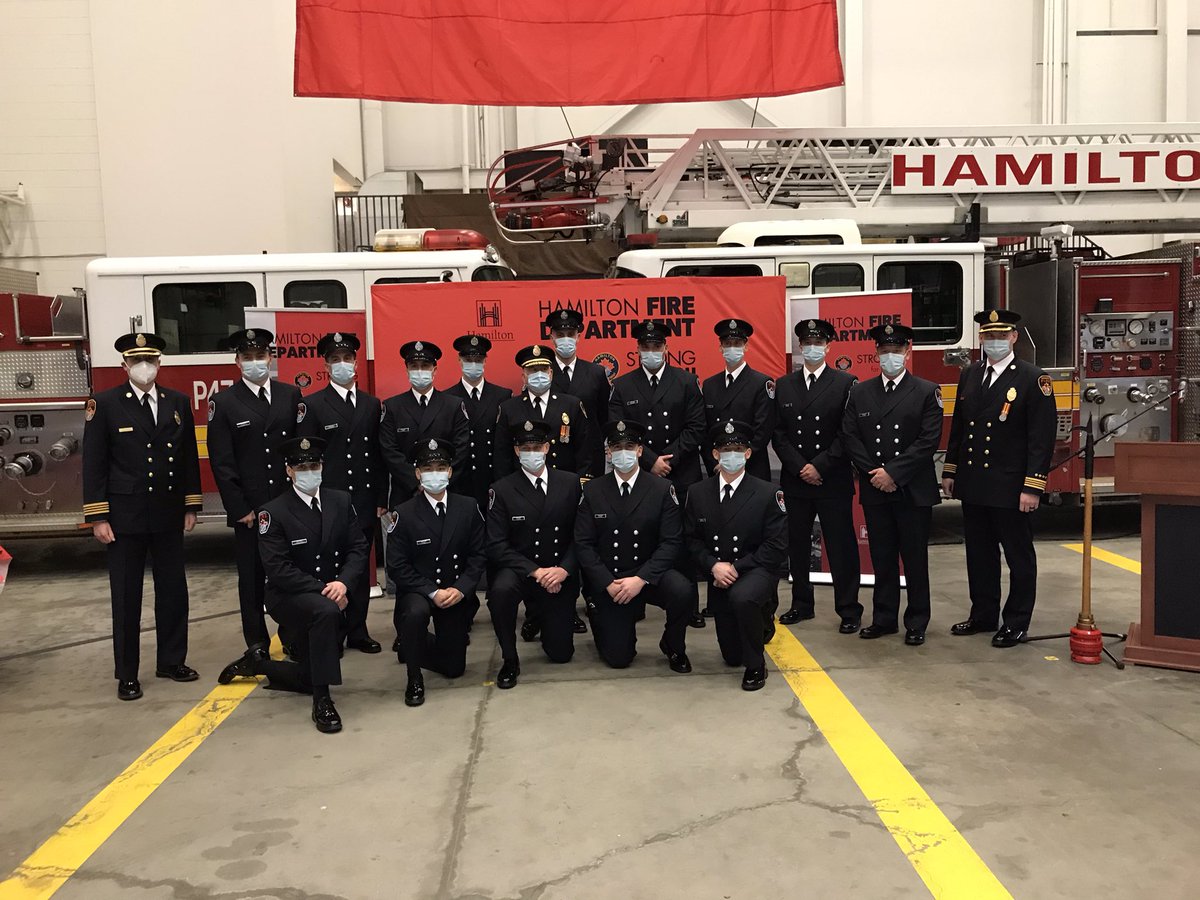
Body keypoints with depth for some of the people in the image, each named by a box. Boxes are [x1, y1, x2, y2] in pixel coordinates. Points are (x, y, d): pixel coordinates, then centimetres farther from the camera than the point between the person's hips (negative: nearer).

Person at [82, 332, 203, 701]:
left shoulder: (178, 402, 5)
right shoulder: (104, 404, -5)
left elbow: (189, 458, 9)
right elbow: (93, 463, -6)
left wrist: (191, 507, 7)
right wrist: (98, 517, -10)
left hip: (169, 516, 4)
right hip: (125, 516, -3)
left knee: (173, 591, 11)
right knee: (126, 597, 5)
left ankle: (171, 661, 25)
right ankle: (126, 674, 15)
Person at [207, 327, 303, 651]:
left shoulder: (291, 395, 7)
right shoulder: (223, 403, 0)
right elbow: (222, 463, -3)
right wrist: (241, 510, -8)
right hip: (249, 509, -2)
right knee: (252, 579, 7)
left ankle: (293, 641, 19)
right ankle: (257, 646, 17)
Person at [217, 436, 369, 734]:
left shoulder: (342, 500, 0)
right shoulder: (273, 512, -13)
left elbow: (358, 548, -2)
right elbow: (278, 569, -19)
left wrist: (344, 583, -21)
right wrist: (324, 590, -24)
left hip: (331, 597, 5)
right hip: (288, 597, -5)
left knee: (311, 678, 6)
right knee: (325, 612, -39)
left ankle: (258, 662, 34)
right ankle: (322, 701, -28)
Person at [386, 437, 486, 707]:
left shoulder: (468, 507, -2)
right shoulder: (403, 514, -11)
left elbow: (478, 554, -2)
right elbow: (397, 566, -12)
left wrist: (460, 589, -17)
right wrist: (432, 593, -21)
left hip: (456, 594, 3)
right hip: (417, 592, -3)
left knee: (453, 667, 6)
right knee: (415, 612, -40)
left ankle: (411, 647, 39)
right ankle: (414, 679, -14)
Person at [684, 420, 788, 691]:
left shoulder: (768, 494, -11)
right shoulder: (697, 493, -1)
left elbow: (775, 546, -14)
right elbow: (692, 539, 2)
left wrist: (737, 567, -20)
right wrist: (714, 566, -16)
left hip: (758, 570, -4)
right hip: (719, 576, 4)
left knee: (742, 597, -40)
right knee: (731, 656, 9)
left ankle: (756, 666, -15)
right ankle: (761, 619, 44)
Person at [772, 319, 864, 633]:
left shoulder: (846, 383, -1)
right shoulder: (784, 386, 8)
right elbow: (778, 434, 5)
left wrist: (819, 466, -13)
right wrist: (800, 468, -7)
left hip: (834, 481, -3)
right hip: (795, 481, 3)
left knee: (841, 546, 1)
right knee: (797, 545, 10)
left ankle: (848, 610, 11)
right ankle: (802, 604, 23)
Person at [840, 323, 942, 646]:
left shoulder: (927, 392, -1)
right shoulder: (860, 392, 8)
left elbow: (928, 441, -10)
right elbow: (850, 437, 3)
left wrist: (893, 473, -15)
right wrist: (874, 473, -9)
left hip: (914, 491, -3)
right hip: (875, 490, 3)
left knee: (915, 559, 5)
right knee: (882, 558, 10)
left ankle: (917, 623, 16)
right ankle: (884, 619, 20)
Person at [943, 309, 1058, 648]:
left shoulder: (1034, 379, -8)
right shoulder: (969, 375, 9)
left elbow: (1042, 437, -13)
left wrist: (1033, 487, -17)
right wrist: (950, 471, 13)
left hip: (1011, 489, -6)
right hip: (973, 486, 6)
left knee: (1019, 556, 6)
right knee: (979, 554, 15)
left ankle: (1016, 623, 17)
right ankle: (983, 615, 27)